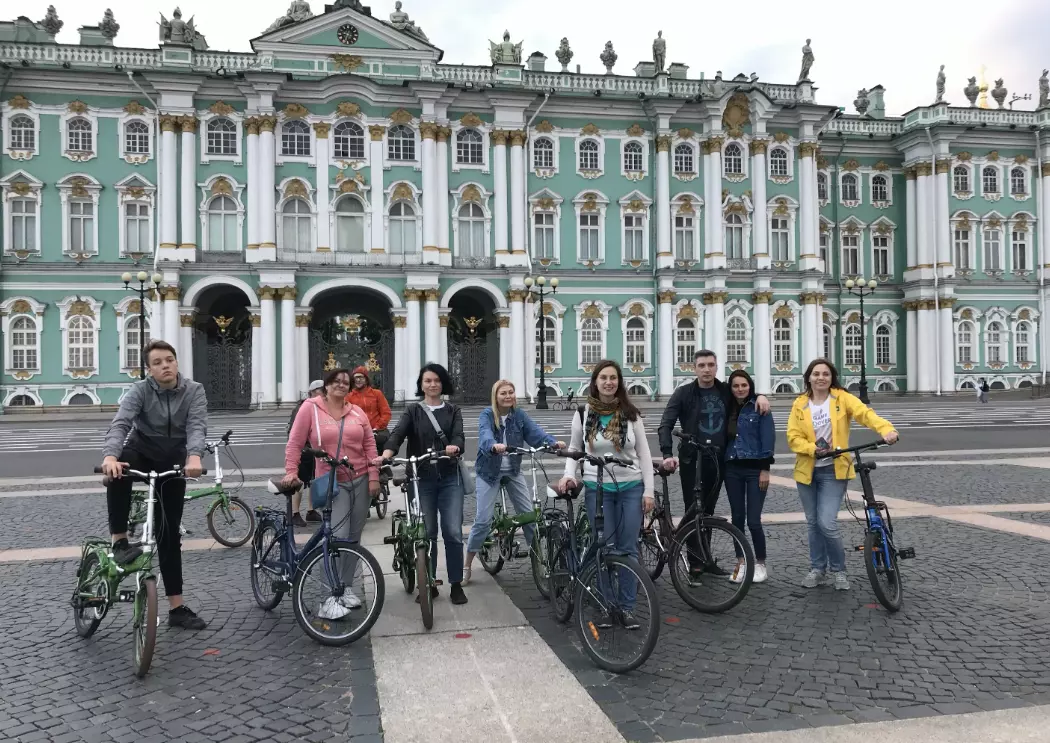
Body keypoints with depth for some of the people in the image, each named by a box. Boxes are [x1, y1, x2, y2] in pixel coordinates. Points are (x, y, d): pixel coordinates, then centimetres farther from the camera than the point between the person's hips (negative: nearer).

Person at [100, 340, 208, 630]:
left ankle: (176, 607, 8)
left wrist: (194, 456, -47)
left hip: (173, 461, 1)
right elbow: (120, 424, -27)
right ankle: (120, 541, -28)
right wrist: (110, 455, -48)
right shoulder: (140, 391, -12)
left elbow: (197, 426, -26)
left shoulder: (194, 390, -10)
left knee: (169, 532, 2)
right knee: (119, 467, -39)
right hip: (142, 452, 0)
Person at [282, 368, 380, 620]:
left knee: (353, 538, 11)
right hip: (332, 483, -4)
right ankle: (329, 599, -11)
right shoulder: (310, 407, -3)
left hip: (360, 481, 5)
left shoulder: (357, 412, 7)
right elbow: (295, 443, -4)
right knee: (337, 538, -15)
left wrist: (373, 476, -1)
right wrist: (291, 472, -13)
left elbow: (370, 445, 7)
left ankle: (346, 588, 24)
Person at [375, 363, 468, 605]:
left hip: (449, 478, 0)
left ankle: (456, 585, 8)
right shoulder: (413, 412, 6)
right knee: (427, 534, 5)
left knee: (453, 533, -4)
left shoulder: (453, 411, 9)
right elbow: (397, 434, -11)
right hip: (422, 479, 0)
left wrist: (454, 446, -33)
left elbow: (459, 435, -8)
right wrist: (385, 455, -31)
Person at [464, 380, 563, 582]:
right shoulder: (487, 414, -12)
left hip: (513, 471, 4)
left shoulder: (519, 415, -2)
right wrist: (494, 446, -55)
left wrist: (553, 442, -36)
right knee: (483, 519, -6)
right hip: (489, 472, -4)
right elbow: (485, 435, -32)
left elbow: (535, 432, -17)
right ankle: (467, 566, 7)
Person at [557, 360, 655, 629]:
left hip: (631, 488, 1)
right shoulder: (583, 414, 0)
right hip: (597, 489, 0)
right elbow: (574, 449, 11)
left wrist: (649, 491, -2)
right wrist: (569, 475, -5)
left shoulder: (630, 414, 0)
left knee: (628, 548, 4)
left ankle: (627, 607, 13)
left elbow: (644, 454, 2)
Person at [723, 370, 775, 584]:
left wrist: (765, 469, -11)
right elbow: (724, 438, 10)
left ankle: (760, 564, 11)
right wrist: (721, 466, 4)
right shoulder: (728, 409, 9)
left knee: (753, 520, -5)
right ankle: (740, 563, 20)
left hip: (755, 469, -4)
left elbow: (768, 439, -7)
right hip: (732, 469, 4)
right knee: (737, 518, 8)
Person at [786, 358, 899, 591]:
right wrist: (814, 448, -20)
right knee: (813, 523, 12)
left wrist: (886, 429, -38)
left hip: (833, 471, -3)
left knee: (827, 523, -11)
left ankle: (838, 570, 12)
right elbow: (793, 438, -3)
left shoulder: (842, 398, -4)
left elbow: (865, 413, -20)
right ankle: (817, 568, 29)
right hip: (807, 471, 3)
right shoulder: (800, 404, 1)